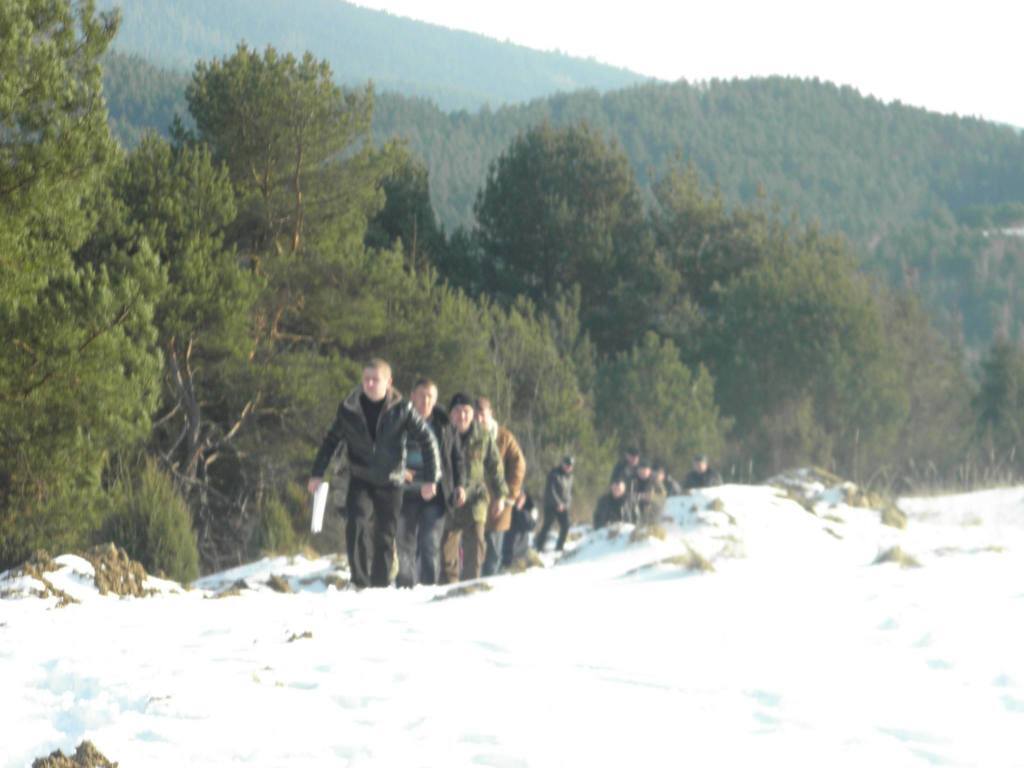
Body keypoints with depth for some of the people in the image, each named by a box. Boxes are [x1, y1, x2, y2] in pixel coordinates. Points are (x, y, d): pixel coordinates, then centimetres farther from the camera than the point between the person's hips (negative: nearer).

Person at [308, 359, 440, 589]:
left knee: (385, 537, 6)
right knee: (356, 527, -21)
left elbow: (427, 440, -2)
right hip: (360, 481, 0)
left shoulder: (401, 409, -7)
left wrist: (431, 478, -6)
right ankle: (360, 582, -17)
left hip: (390, 483, 0)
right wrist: (317, 473, 8)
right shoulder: (349, 408, -3)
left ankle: (381, 584, 17)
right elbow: (331, 440, 10)